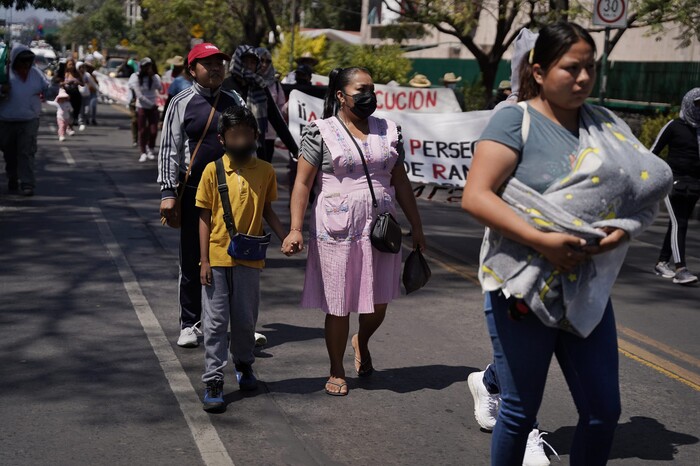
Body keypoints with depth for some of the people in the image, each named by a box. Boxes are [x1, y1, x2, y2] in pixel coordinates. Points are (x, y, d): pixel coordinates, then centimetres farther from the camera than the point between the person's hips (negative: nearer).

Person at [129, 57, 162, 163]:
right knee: (142, 131, -1)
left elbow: (160, 88, -16)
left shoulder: (155, 77, 1)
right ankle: (143, 153, 7)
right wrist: (152, 104, -9)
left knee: (153, 131, -3)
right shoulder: (136, 78, -7)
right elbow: (139, 95, -10)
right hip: (141, 107, -2)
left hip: (153, 107, 2)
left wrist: (152, 76, -21)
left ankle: (150, 150, 17)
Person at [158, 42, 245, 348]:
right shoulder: (182, 103, 0)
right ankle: (189, 325, 18)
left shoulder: (234, 102, 9)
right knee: (192, 261, 6)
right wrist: (168, 192, -8)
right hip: (193, 193, -2)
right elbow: (169, 149, -3)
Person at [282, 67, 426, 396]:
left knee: (378, 304, 7)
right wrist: (296, 229, -15)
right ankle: (336, 371, 23)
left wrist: (416, 226, 13)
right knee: (339, 306, 4)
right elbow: (303, 183, -6)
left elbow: (400, 182, 15)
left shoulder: (388, 131, 10)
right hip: (337, 231, -4)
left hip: (380, 230, 4)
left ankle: (362, 343, 40)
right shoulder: (321, 132, -3)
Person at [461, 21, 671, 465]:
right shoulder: (516, 120, -9)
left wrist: (621, 230, -9)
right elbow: (475, 196, -17)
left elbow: (648, 181, 11)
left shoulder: (605, 124, 8)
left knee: (603, 412, 10)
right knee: (520, 412, 7)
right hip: (524, 287, -5)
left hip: (586, 288, 5)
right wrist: (541, 240, -25)